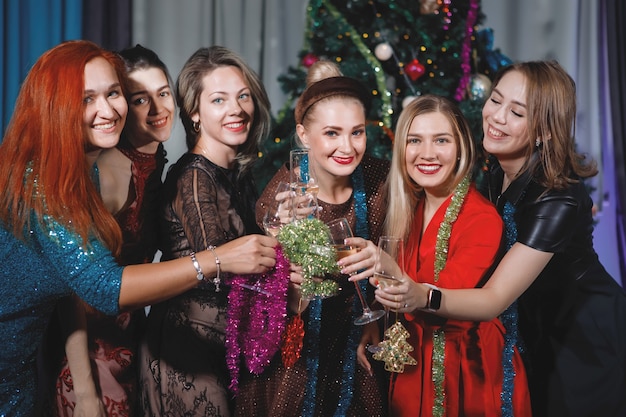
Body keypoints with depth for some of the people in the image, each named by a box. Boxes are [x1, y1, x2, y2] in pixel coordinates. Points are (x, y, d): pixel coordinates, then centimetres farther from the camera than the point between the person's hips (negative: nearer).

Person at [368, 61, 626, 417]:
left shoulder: (559, 199, -31)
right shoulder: (494, 173, -11)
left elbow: (495, 299, -36)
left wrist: (422, 297, -52)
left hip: (588, 345, -6)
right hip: (538, 337, 6)